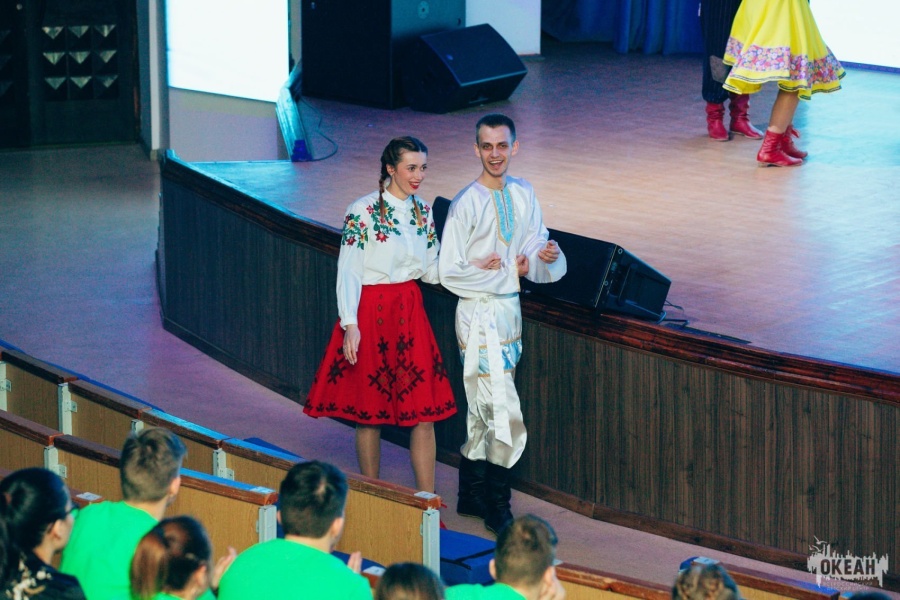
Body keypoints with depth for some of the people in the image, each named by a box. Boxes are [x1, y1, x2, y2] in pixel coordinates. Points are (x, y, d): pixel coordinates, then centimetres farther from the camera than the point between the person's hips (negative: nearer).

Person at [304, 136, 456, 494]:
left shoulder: (423, 212, 8)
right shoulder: (362, 212, -10)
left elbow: (431, 270, 12)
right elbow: (348, 272, -11)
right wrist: (350, 325, -19)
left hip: (410, 312, 5)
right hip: (371, 314, -5)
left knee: (424, 412, 0)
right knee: (369, 411, 5)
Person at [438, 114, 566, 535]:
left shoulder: (523, 195, 4)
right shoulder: (466, 205, -15)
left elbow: (536, 245, 12)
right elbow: (449, 273, -15)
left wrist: (547, 255, -12)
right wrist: (509, 272, -14)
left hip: (511, 309, 7)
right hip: (479, 314, -7)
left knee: (481, 411, 17)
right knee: (505, 414, -8)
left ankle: (472, 496, 28)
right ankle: (497, 509, 3)